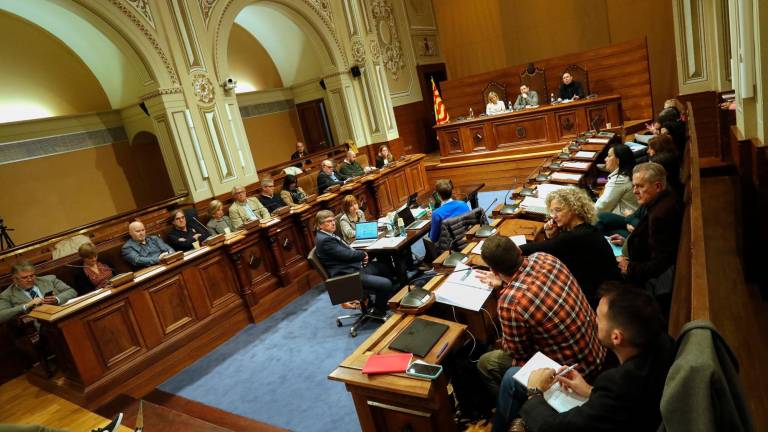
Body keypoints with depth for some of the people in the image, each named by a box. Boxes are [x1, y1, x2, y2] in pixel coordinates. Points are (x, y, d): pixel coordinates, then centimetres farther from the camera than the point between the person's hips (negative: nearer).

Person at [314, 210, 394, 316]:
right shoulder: (324, 240, -21)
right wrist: (363, 254, -3)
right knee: (386, 284, -18)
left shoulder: (329, 235, 11)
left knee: (385, 268, 21)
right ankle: (379, 312, 7)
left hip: (354, 266, 11)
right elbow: (347, 254, -22)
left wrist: (360, 255, -2)